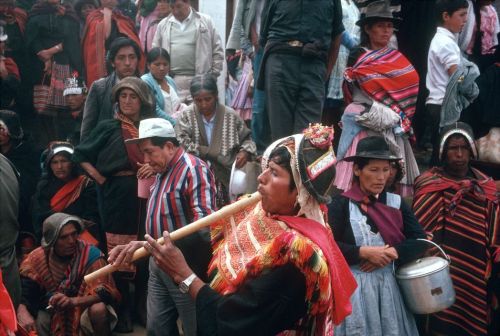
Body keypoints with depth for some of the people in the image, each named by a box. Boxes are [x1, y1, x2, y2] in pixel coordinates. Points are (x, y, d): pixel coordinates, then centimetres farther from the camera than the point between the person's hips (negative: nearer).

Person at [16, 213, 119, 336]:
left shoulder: (91, 255, -17)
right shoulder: (37, 258, -9)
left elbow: (105, 292, -23)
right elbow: (21, 293, -12)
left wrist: (73, 301, -40)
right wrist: (22, 313, -36)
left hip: (84, 311, -3)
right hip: (51, 314, 3)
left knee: (99, 310, -34)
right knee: (21, 323, -21)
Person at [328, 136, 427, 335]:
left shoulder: (396, 202, 6)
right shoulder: (341, 203, -6)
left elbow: (420, 241, 2)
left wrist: (391, 253, -12)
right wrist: (363, 252, -17)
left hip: (389, 286, 4)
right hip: (354, 287, -4)